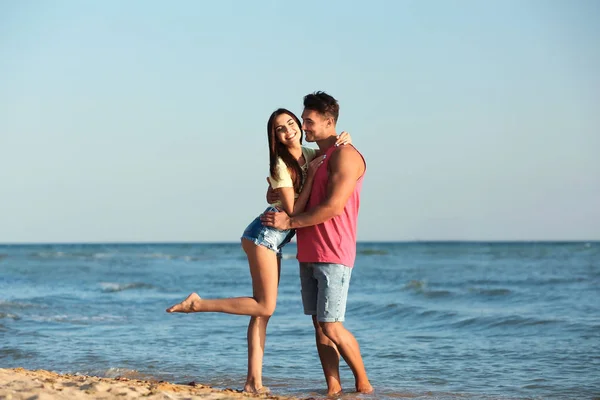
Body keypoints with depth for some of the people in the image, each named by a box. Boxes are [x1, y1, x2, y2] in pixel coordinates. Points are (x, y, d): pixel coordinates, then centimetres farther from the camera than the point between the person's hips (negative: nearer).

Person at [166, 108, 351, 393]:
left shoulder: (308, 154, 9)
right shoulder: (281, 165, -14)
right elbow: (293, 210, -17)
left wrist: (342, 142, 3)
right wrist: (312, 174, -17)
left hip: (275, 240, 8)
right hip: (265, 234, -8)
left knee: (263, 309, 4)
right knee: (265, 306, -11)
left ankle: (253, 381, 2)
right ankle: (196, 304, -7)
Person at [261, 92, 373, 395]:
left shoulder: (345, 155, -10)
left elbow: (333, 206, -18)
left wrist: (289, 222, -14)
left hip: (333, 256, -9)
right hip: (309, 255, 9)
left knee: (332, 327, -11)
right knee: (319, 325, 4)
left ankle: (364, 384, 4)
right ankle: (333, 389, 6)